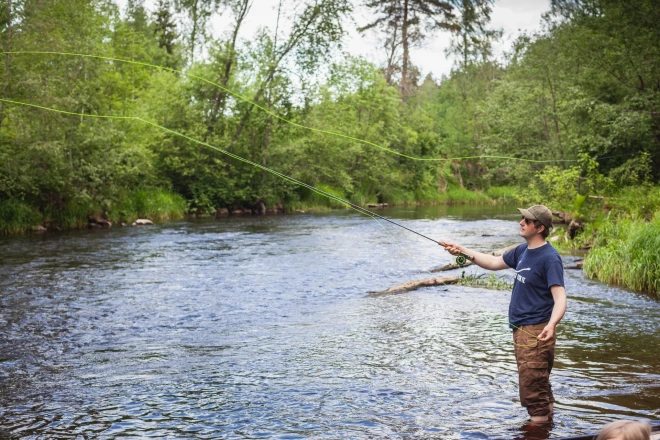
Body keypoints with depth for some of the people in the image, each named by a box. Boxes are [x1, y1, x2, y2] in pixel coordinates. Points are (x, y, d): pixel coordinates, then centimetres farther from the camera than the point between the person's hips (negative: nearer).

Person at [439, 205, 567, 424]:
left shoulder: (549, 258, -17)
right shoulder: (523, 250, 9)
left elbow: (560, 298, -24)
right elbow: (494, 263, 21)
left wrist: (552, 324, -42)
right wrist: (463, 251, 13)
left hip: (536, 333, -9)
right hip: (520, 330, 9)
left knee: (533, 391, -6)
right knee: (540, 387, 21)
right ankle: (547, 419, 34)